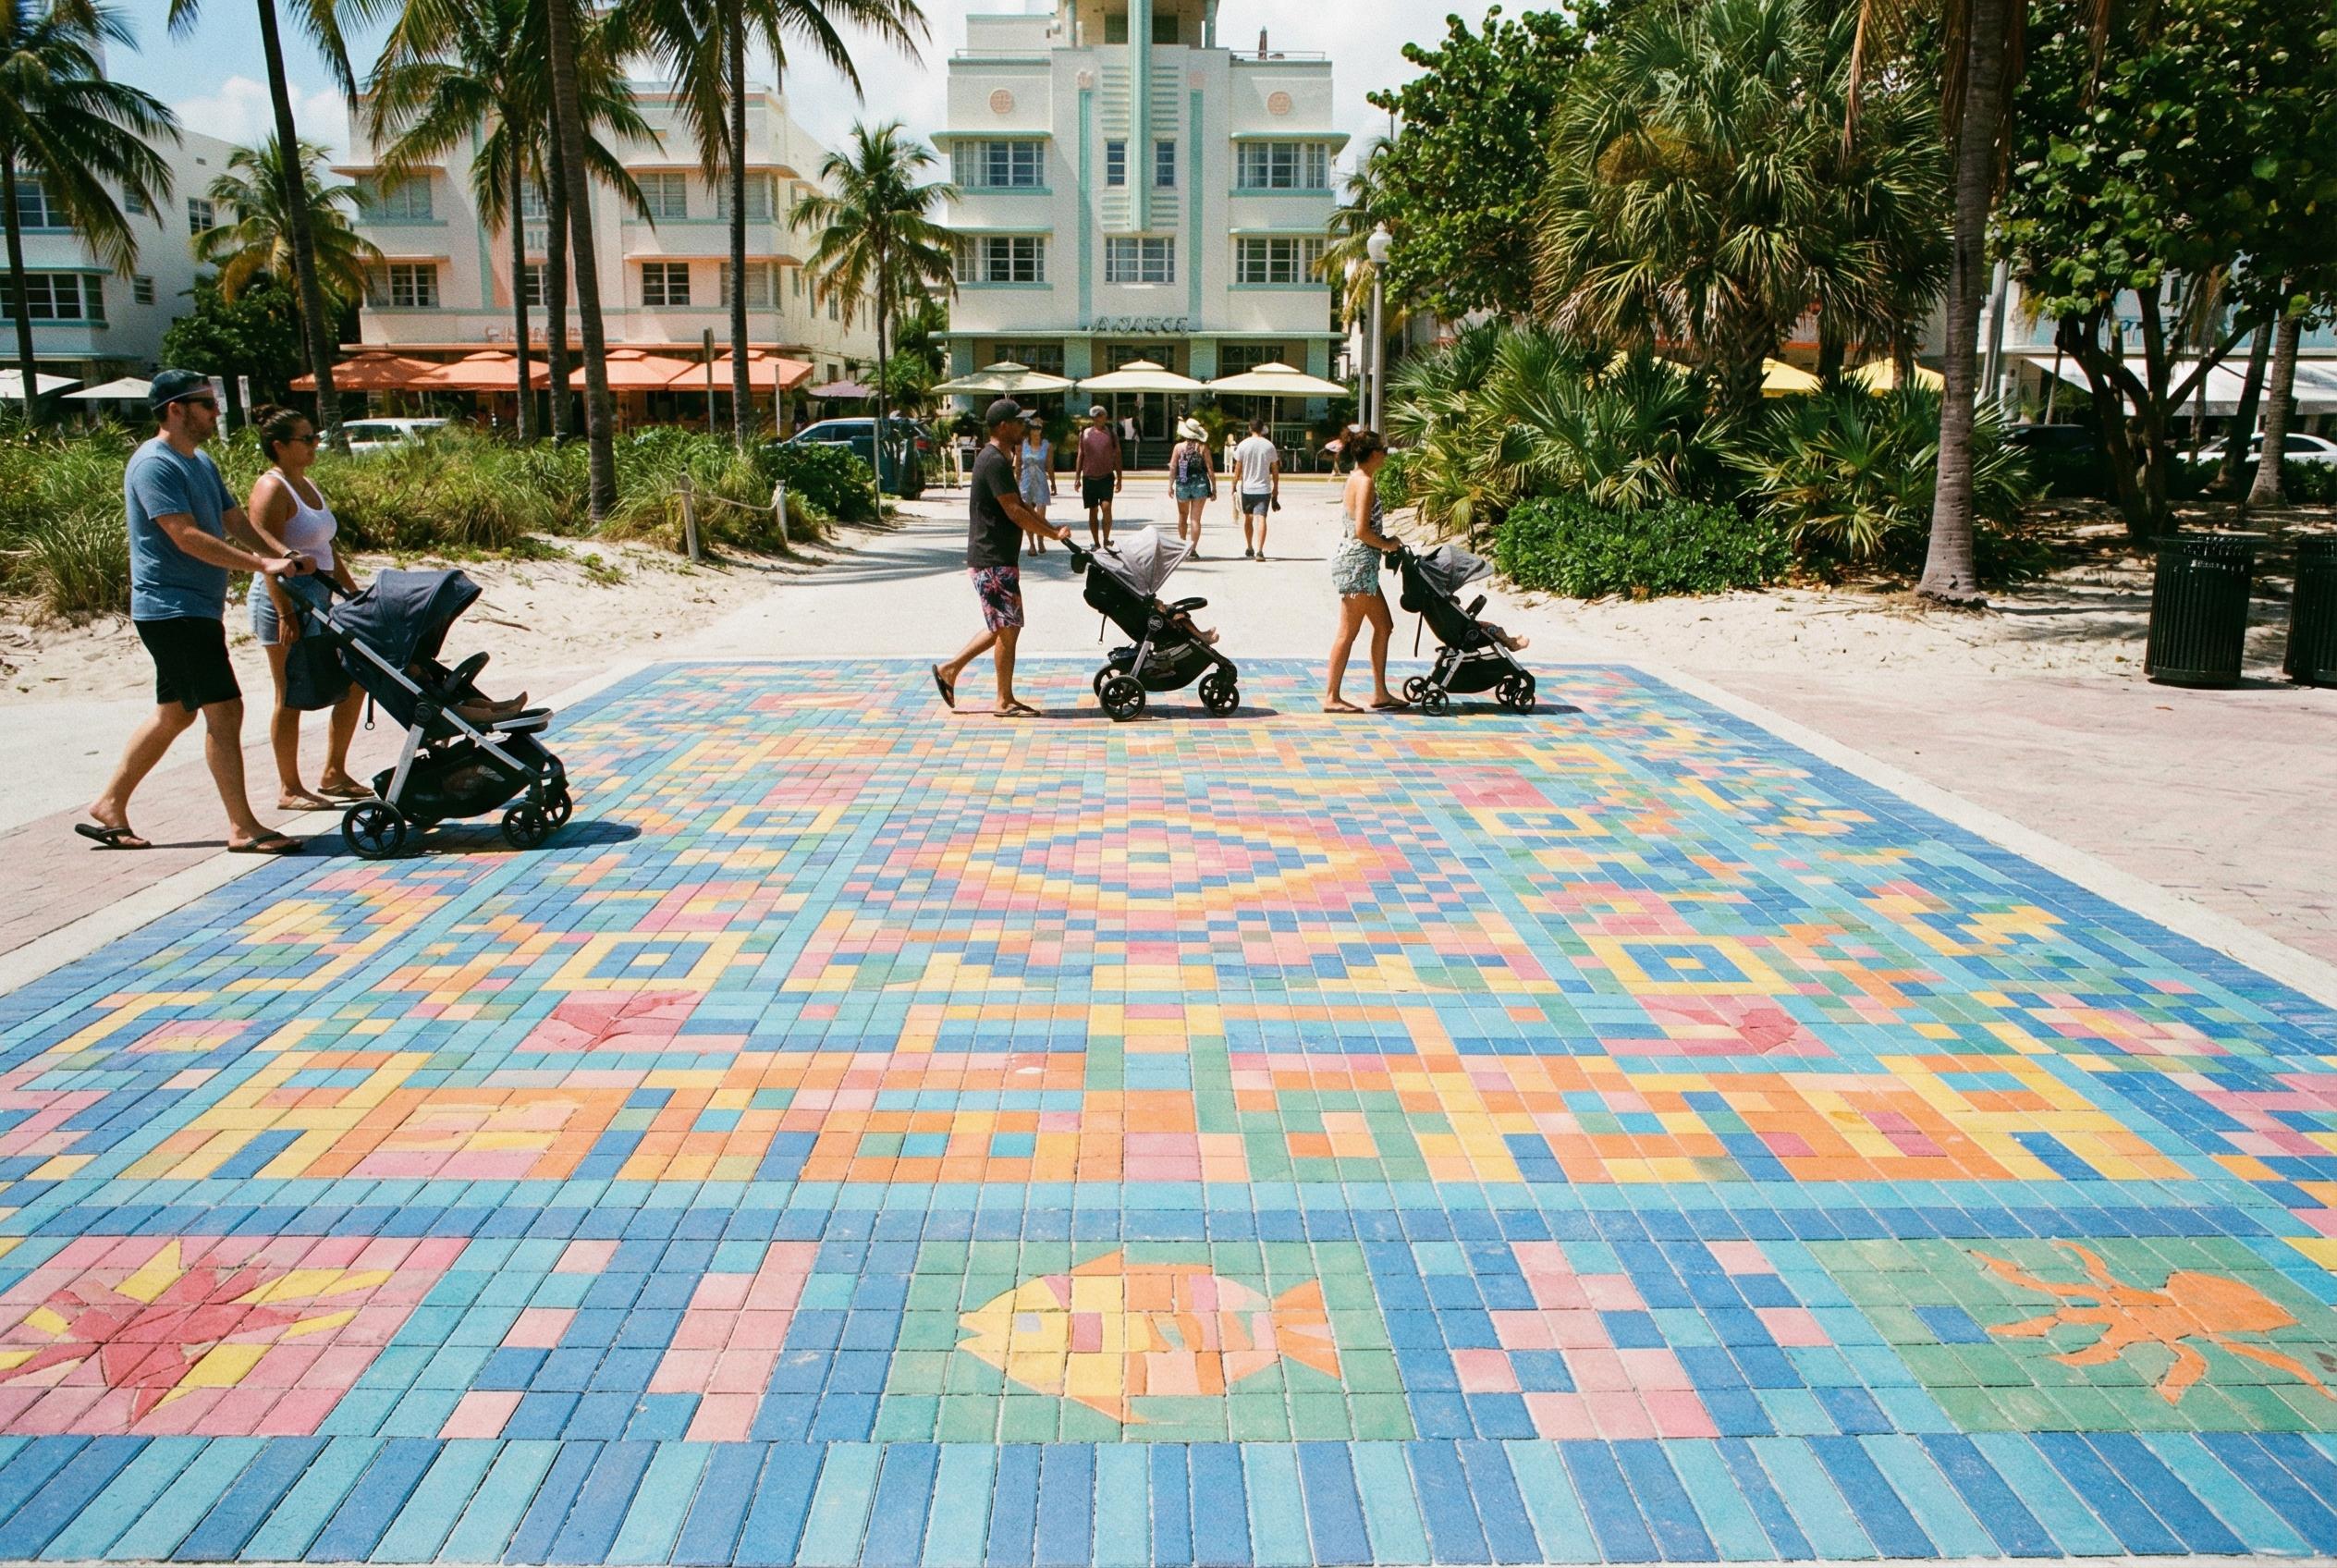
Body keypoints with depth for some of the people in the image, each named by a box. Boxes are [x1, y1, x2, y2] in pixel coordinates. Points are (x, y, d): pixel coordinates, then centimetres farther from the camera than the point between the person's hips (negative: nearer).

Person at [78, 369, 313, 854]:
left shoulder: (201, 461, 16)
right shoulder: (153, 464, -14)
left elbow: (236, 522, 14)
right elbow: (187, 537, -23)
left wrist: (284, 554, -3)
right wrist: (262, 565, -26)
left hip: (197, 609, 10)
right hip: (172, 609, -10)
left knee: (175, 712, 16)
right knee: (224, 710, -11)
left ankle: (108, 806, 25)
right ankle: (243, 828, -7)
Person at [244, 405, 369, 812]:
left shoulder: (308, 485, 14)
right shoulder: (272, 489, -14)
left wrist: (355, 593, 19)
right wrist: (285, 614, -25)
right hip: (284, 604, -9)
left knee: (354, 683, 11)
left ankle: (333, 775, 20)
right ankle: (289, 789, 9)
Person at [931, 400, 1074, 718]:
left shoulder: (999, 459, 17)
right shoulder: (995, 462, -17)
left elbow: (1020, 508, 19)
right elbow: (1014, 512, -22)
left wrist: (1052, 528, 10)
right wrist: (1054, 533, -16)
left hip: (998, 558, 10)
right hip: (992, 560, -10)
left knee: (1005, 627, 15)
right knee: (1007, 627, -3)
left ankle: (950, 670, 21)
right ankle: (1005, 701, 5)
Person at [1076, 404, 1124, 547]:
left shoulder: (1111, 433, 4)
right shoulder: (1085, 433, 8)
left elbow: (1117, 457, 6)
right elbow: (1080, 456, 12)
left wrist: (1119, 479, 3)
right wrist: (1078, 478, 9)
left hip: (1106, 477, -2)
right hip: (1089, 478, 2)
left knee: (1106, 507, -17)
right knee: (1093, 511, 6)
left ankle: (1106, 539, -6)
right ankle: (1096, 543, 13)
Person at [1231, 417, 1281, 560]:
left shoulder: (1243, 445, -2)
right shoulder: (1269, 446, -1)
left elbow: (1238, 468, -2)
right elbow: (1275, 470, 3)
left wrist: (1234, 486, 6)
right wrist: (1276, 489, 13)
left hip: (1247, 488, 1)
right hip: (1264, 488, -1)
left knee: (1248, 518, 18)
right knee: (1261, 519, -9)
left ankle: (1249, 548, 31)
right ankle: (1259, 551, -22)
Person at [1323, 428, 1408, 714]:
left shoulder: (1356, 479, 13)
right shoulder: (1366, 482, -16)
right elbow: (1361, 531, -22)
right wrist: (1387, 545, -9)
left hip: (1357, 561, 10)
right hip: (1358, 562, -10)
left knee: (1384, 625, 14)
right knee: (1348, 632, -4)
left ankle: (1380, 693, 18)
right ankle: (1332, 697, 1)